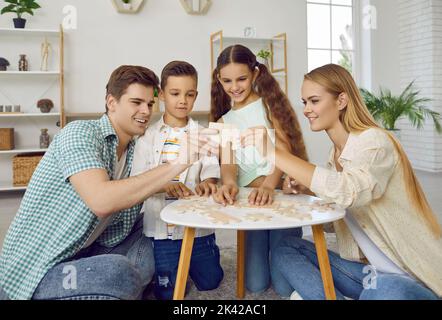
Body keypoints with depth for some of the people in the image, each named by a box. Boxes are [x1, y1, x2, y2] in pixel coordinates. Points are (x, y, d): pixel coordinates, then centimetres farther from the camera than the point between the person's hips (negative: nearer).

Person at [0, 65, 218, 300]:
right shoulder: (80, 133, -17)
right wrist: (177, 164, -32)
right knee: (119, 272, -34)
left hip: (87, 252, 8)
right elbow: (101, 201, -32)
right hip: (35, 270, -8)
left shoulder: (133, 149, 5)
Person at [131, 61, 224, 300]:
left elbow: (211, 174, -6)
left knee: (210, 282, 11)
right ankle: (171, 263, 35)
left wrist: (206, 184, -30)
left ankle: (188, 262, 39)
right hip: (160, 224, -1)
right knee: (167, 292, 4)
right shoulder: (149, 135, 0)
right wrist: (165, 185, -25)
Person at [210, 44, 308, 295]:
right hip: (251, 200, 4)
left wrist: (269, 185, -31)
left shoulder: (269, 102, 1)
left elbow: (285, 148, -12)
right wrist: (229, 183, -28)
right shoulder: (224, 122, 13)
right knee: (256, 284, 1)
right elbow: (228, 162, -2)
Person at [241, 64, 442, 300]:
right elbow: (334, 221, 10)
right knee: (286, 249, -3)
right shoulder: (336, 153, 6)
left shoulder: (375, 141, -16)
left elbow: (347, 191, -37)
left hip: (414, 277, -7)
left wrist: (274, 152, -35)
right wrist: (306, 191, -8)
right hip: (368, 269, 7)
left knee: (385, 291, -40)